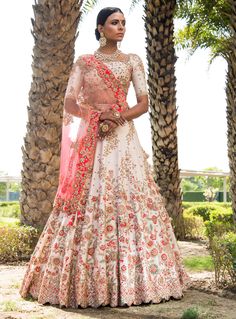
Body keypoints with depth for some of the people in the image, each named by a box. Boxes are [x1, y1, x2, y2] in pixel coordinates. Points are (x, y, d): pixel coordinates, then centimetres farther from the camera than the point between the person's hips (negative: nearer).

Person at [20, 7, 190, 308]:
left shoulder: (132, 60, 13)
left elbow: (144, 103, 5)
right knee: (87, 204, -6)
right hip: (89, 140, 0)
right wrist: (94, 120, -13)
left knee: (130, 200, -9)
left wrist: (119, 117, -12)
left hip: (123, 138, 1)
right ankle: (85, 282, 1)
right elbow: (69, 101, 2)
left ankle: (129, 280, -5)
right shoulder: (83, 62, 12)